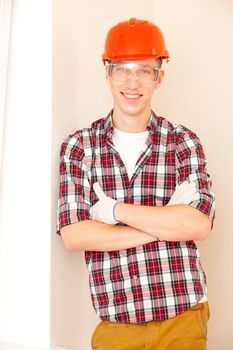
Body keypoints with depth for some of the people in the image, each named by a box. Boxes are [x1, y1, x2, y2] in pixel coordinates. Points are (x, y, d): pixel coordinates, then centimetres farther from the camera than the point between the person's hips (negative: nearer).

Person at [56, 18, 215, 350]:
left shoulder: (184, 142, -1)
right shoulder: (78, 147, -1)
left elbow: (199, 224, -12)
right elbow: (73, 235, -11)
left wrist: (113, 209, -14)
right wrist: (169, 222, -13)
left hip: (184, 316, 0)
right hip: (116, 323, 0)